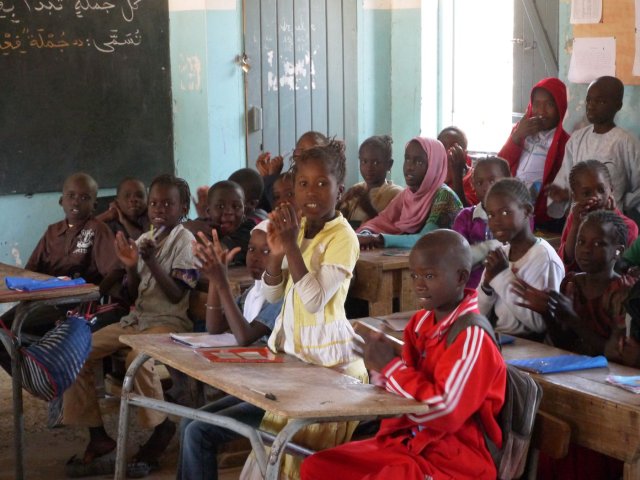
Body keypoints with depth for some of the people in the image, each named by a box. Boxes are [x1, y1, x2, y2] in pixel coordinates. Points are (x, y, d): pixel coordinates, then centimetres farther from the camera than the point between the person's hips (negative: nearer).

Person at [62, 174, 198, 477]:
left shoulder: (184, 241, -7)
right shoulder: (144, 241, 11)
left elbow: (176, 294, -14)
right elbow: (133, 293, 11)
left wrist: (152, 262, -23)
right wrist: (131, 267, -8)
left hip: (168, 321, -7)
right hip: (137, 318, 7)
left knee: (137, 358, -37)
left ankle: (161, 428, -12)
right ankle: (97, 436, 2)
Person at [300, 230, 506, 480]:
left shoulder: (472, 337, -19)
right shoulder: (420, 322, 5)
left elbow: (444, 411, -26)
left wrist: (391, 366, -18)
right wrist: (384, 365, -9)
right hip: (407, 442, 8)